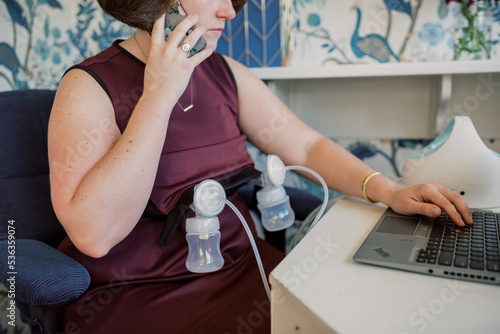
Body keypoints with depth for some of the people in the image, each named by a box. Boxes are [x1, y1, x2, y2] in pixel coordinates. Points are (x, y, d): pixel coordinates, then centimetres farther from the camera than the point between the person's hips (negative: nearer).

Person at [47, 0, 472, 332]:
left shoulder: (226, 74, 4)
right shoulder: (89, 86, -12)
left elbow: (308, 146, 5)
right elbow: (93, 233, -24)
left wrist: (389, 191, -10)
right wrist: (159, 96, -25)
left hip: (237, 263, 5)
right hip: (134, 296, -5)